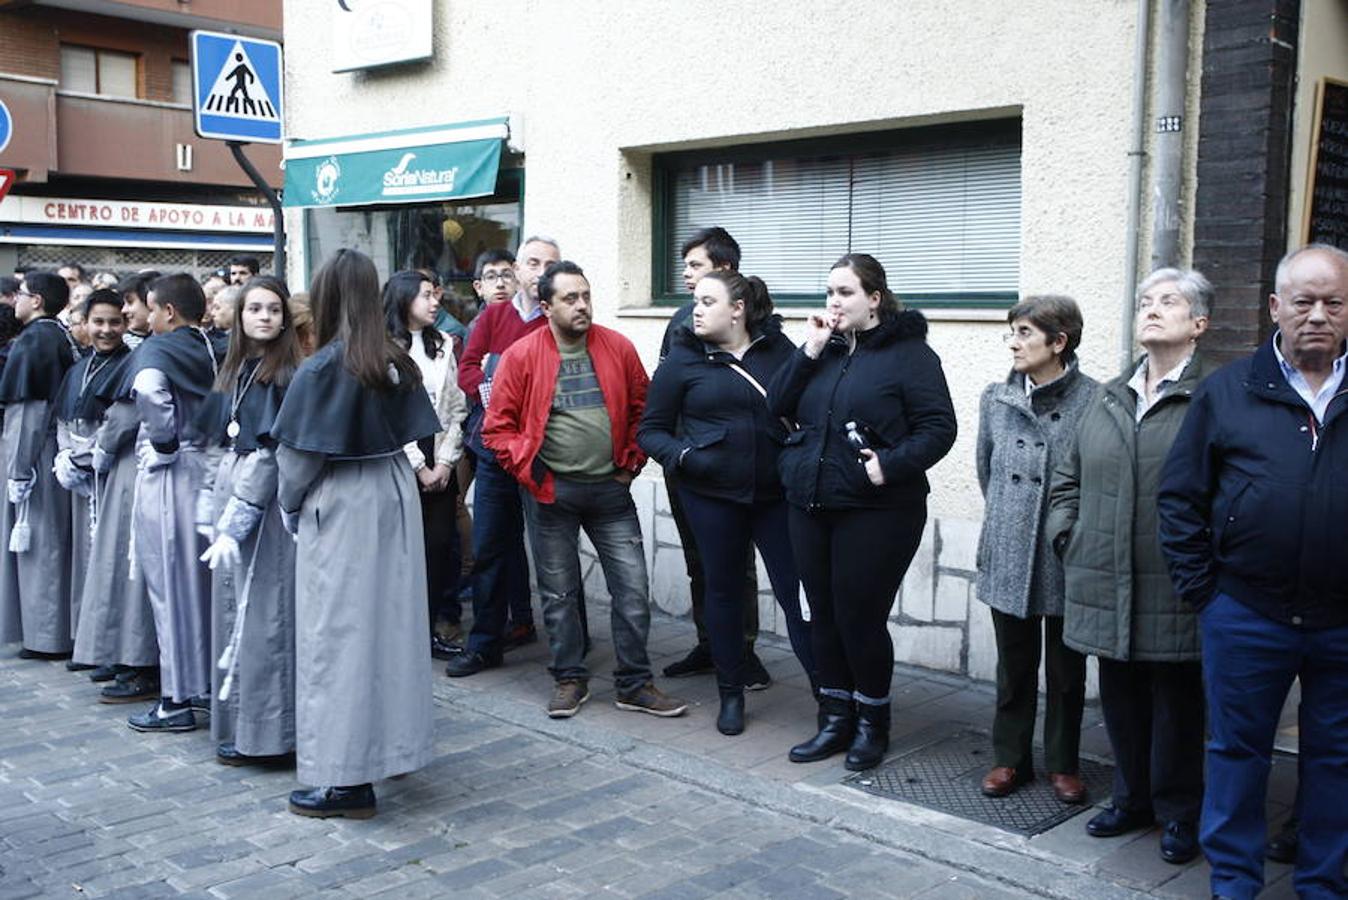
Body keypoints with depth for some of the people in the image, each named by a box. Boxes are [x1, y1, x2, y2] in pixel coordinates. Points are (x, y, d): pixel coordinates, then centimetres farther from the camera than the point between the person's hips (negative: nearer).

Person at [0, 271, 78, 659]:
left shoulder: (33, 341, -15)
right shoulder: (60, 337, 10)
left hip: (36, 454, -8)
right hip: (55, 449, 8)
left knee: (38, 544, -1)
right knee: (51, 543, 14)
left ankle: (46, 636, 6)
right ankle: (57, 630, 23)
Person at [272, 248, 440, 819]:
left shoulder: (321, 369, -16)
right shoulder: (397, 364, 2)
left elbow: (297, 455, -12)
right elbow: (407, 435, 5)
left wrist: (291, 505, 5)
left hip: (339, 512, -6)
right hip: (394, 498, 6)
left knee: (341, 632, 1)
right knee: (392, 619, 16)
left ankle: (347, 779, 8)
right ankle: (394, 745, 30)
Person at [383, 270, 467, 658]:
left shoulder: (442, 345, 11)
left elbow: (456, 408, 7)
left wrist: (445, 462, -2)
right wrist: (419, 467, -7)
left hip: (440, 461, 4)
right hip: (400, 460, -4)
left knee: (441, 542, 2)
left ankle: (439, 624, 10)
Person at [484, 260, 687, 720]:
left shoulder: (618, 348, 0)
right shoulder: (521, 356, -6)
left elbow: (641, 409, 9)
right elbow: (498, 426, -2)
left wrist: (631, 462, 4)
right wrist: (527, 470, -8)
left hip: (610, 488, 2)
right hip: (552, 492, -1)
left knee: (633, 589, 2)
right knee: (558, 592, 9)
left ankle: (635, 685, 14)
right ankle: (570, 679, 25)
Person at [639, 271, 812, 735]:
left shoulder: (778, 348, 1)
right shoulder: (683, 359, 0)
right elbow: (651, 430, 3)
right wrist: (682, 455, -14)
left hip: (776, 493, 0)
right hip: (711, 495, 1)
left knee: (797, 591, -2)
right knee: (723, 589, 11)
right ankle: (731, 694, 27)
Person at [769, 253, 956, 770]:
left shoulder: (908, 353, -6)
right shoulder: (825, 350, 11)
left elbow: (938, 427, -10)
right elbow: (777, 407, 4)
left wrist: (888, 466, -22)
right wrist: (809, 352, -6)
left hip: (875, 512, -6)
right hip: (811, 505, 6)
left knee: (860, 616, 0)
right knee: (824, 615, 11)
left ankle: (872, 723, 21)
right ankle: (836, 720, 25)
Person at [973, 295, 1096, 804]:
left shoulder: (1094, 401, -13)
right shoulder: (996, 399, 3)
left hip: (1068, 562, -3)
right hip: (1009, 557, 4)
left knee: (1066, 670, 12)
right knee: (1014, 666, 15)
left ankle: (1063, 764, 28)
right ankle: (1011, 758, 29)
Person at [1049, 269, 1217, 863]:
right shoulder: (1108, 400, 13)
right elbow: (1068, 477, 20)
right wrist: (1068, 536, 11)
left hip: (1173, 591, -5)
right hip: (1108, 585, 6)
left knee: (1176, 700, 7)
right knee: (1120, 695, 16)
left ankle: (1180, 813, 23)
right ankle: (1133, 798, 33)